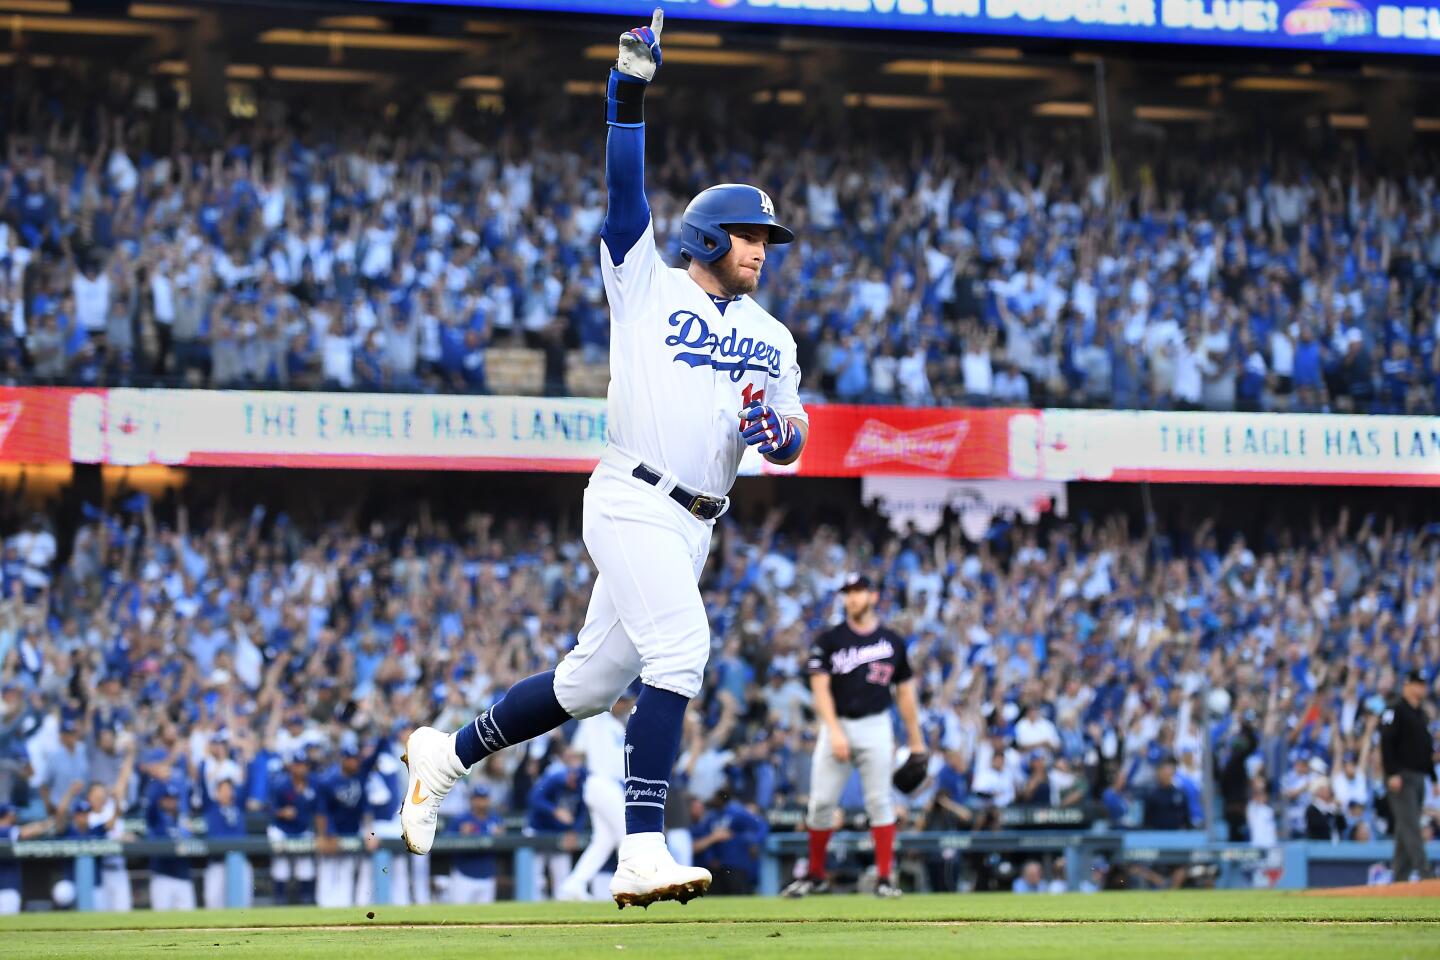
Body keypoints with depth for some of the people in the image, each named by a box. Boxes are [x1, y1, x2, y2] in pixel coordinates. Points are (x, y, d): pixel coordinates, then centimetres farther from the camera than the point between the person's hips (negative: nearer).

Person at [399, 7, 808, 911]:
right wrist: (633, 85, -16)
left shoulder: (772, 338, 19)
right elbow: (625, 187, -5)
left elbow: (793, 444, 15)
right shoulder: (648, 284, 5)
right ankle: (642, 854, -30)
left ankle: (448, 753, 32)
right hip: (631, 503, -7)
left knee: (588, 684, 11)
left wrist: (778, 431, -9)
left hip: (693, 527, 7)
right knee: (679, 646, -25)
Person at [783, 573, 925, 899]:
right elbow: (820, 687, -4)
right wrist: (834, 731, -16)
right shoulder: (829, 640, 3)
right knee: (821, 802, -1)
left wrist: (916, 741, 9)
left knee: (880, 801, -5)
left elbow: (905, 692, 12)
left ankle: (885, 877, -3)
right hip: (837, 725, 0)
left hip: (876, 728, 0)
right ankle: (815, 875, 13)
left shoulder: (892, 641, 8)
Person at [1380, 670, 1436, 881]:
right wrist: (1392, 774, -21)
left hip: (1419, 777, 8)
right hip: (1402, 777, -8)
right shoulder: (1395, 710, -5)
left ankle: (1400, 877, 10)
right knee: (1410, 826, -15)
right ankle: (1424, 872, -25)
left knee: (1407, 828, 8)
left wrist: (1431, 775, 18)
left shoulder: (1421, 713, 20)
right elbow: (1386, 743, -14)